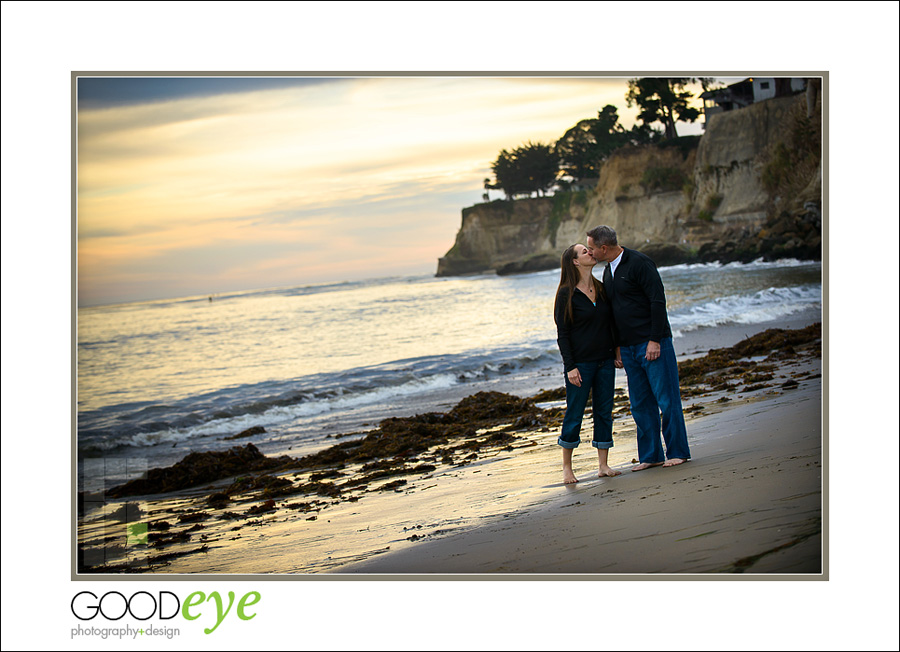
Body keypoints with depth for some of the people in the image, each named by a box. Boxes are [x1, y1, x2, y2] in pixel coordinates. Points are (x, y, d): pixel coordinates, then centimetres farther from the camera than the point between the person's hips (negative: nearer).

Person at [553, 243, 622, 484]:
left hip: (605, 361, 6)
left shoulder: (601, 288, 9)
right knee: (574, 414, 0)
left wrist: (616, 353, 11)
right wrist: (570, 366, -14)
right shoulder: (567, 294, -8)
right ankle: (566, 467, 12)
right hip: (580, 363, -5)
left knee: (604, 412, 6)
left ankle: (603, 465, 12)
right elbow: (562, 334, -9)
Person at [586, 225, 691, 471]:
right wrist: (617, 346, 17)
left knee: (666, 398, -4)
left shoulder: (639, 263, -11)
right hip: (629, 347, 8)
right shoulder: (608, 271, 15)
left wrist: (654, 340, -19)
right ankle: (651, 455, 14)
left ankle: (678, 452, 4)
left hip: (653, 344, -8)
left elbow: (658, 301, -15)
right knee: (640, 404, 8)